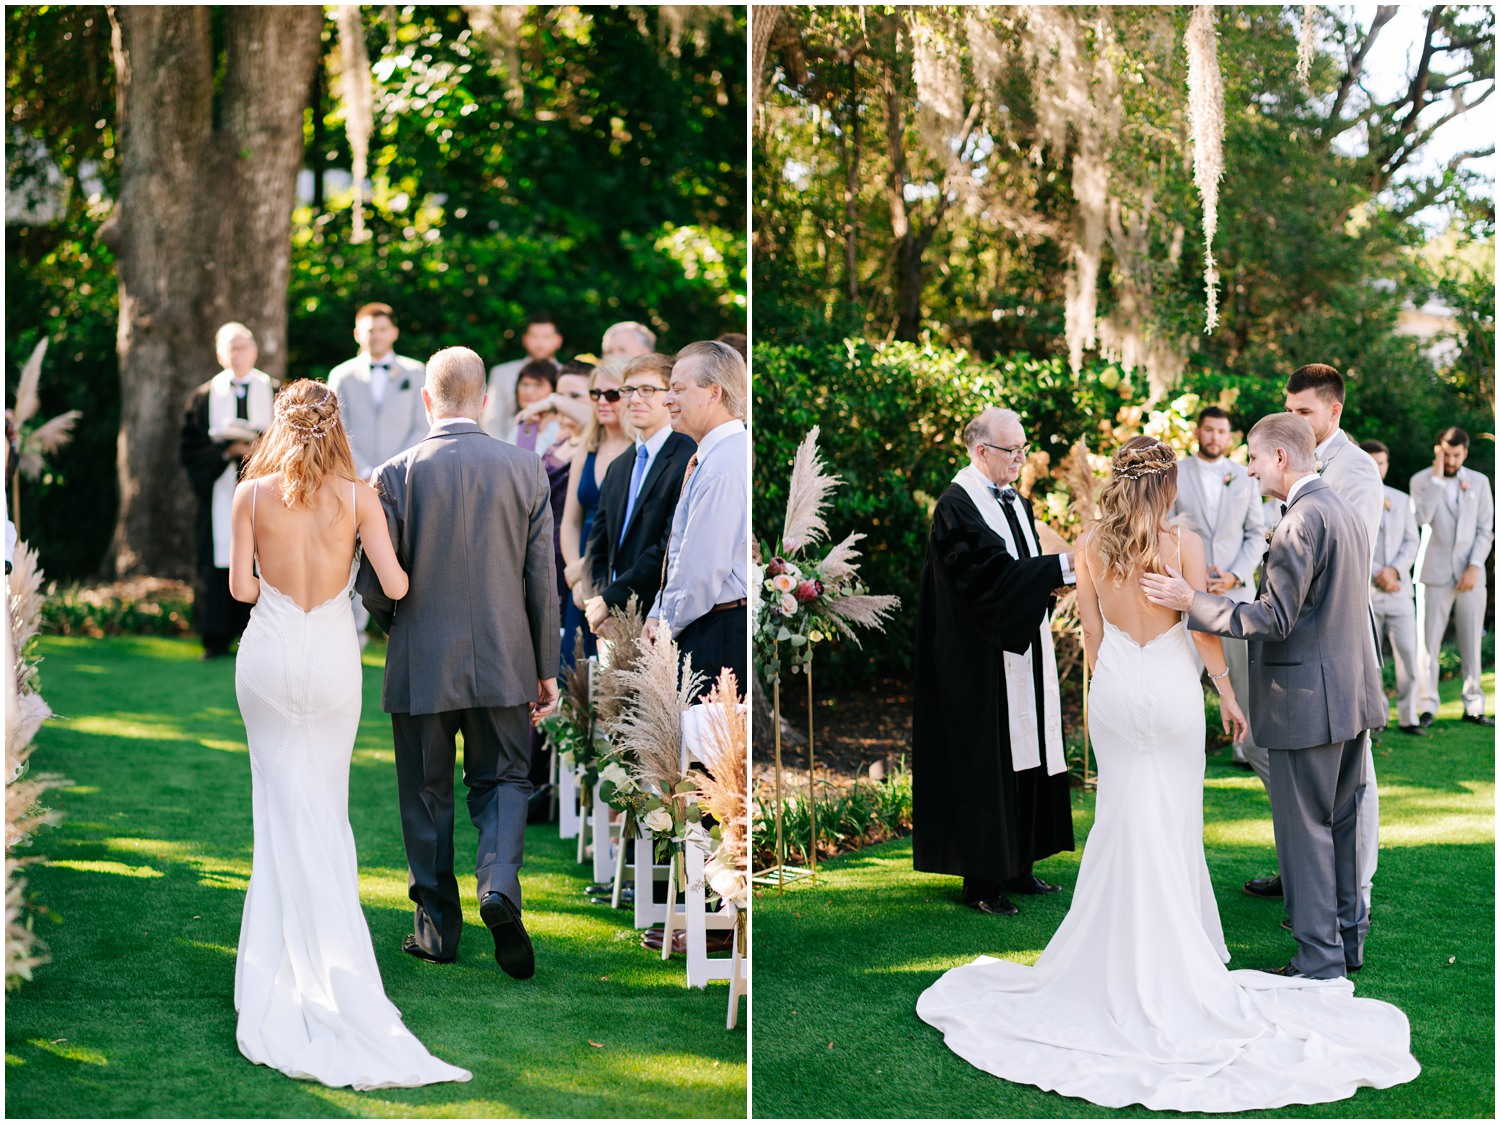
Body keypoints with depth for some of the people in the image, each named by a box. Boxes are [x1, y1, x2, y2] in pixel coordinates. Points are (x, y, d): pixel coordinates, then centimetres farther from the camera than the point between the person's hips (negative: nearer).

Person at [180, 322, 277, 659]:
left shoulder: (277, 394, 9)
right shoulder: (204, 398, 10)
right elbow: (189, 450, 4)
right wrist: (227, 451, -11)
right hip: (219, 497, 0)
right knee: (219, 562, -4)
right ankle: (217, 639, 2)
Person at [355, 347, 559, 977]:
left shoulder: (396, 475, -9)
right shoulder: (526, 469, -3)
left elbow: (373, 584, -7)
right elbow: (542, 581, -1)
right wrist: (546, 669, 7)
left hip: (421, 666, -1)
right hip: (504, 664, 1)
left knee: (427, 796, 12)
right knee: (503, 780, 15)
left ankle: (437, 927, 18)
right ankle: (499, 885, -9)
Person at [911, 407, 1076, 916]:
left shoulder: (1016, 503, 14)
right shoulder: (957, 505, -13)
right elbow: (988, 575, -23)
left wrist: (1050, 578, -6)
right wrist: (1062, 566, -24)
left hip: (1022, 652, 9)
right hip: (982, 661, -9)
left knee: (1027, 756, 11)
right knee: (986, 761, -4)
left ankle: (1016, 866, 20)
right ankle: (982, 880, 3)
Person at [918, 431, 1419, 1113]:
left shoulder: (1090, 548, -3)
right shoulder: (1183, 544, -11)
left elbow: (1091, 634, 3)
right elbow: (1202, 627, -8)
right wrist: (1228, 694, 4)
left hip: (1115, 690, 2)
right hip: (1171, 687, -2)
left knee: (1124, 819, 12)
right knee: (1175, 821, 9)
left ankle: (1125, 948, 18)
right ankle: (1183, 944, 19)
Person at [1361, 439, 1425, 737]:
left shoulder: (1402, 500, 15)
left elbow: (1411, 542, 8)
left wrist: (1394, 570, -10)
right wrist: (1376, 575, -12)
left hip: (1399, 592, 3)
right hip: (1363, 593, -3)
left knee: (1409, 655, -3)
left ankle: (1407, 717, 9)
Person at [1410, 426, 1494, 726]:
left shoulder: (1478, 482, 10)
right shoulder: (1422, 481, 2)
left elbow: (1485, 530, 7)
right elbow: (1421, 518, -17)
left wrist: (1474, 567, -5)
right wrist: (1437, 477, -15)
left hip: (1470, 575, 2)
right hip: (1436, 574, -2)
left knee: (1471, 643, 5)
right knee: (1429, 642, -4)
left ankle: (1474, 706, 11)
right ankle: (1427, 707, 1)